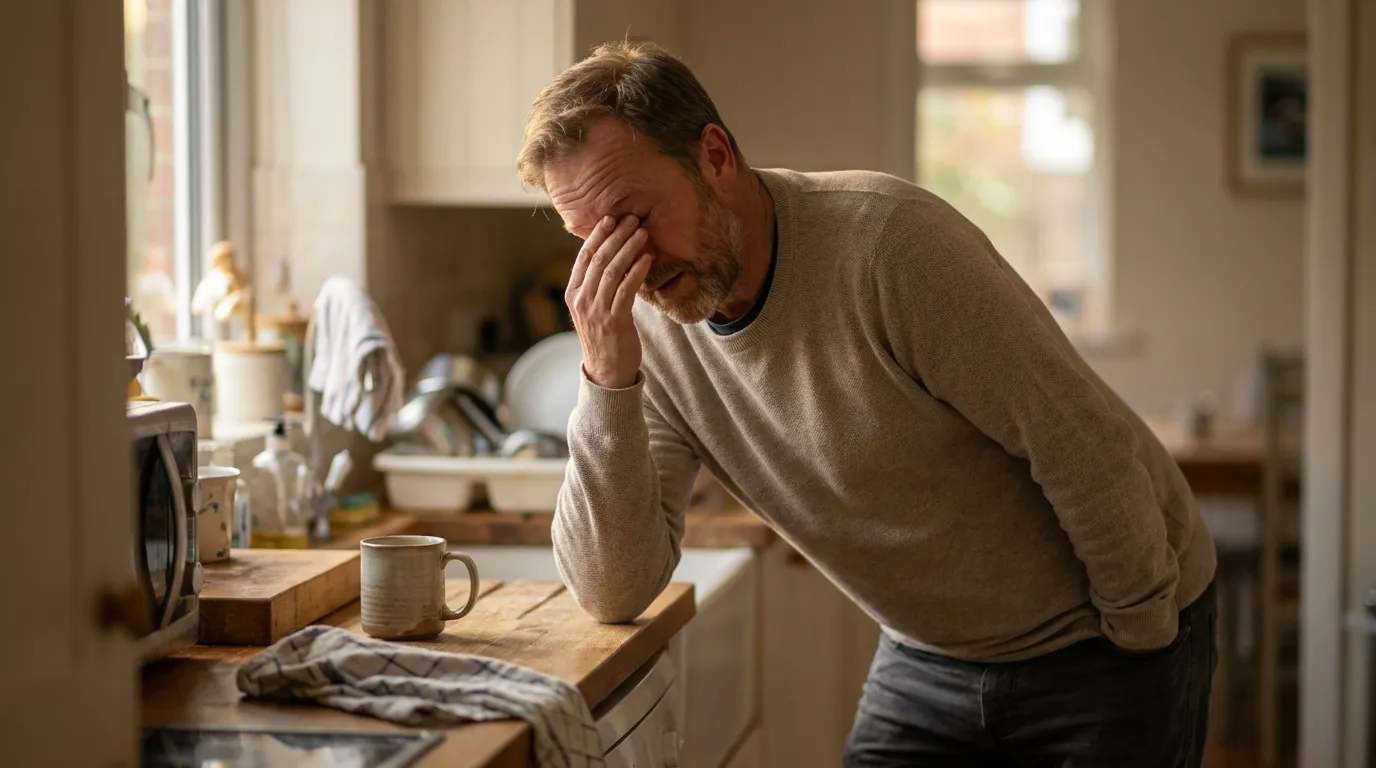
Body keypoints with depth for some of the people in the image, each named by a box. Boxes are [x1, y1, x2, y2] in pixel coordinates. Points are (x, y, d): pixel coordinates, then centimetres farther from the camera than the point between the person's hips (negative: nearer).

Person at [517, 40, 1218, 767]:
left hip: (1110, 639, -4)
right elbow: (614, 592, -15)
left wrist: (1144, 637, -12)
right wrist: (608, 377, -26)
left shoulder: (886, 239, -27)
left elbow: (1087, 447, -22)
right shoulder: (649, 330, -9)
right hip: (930, 658, 5)